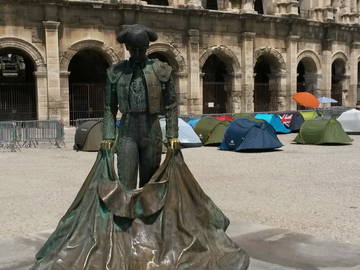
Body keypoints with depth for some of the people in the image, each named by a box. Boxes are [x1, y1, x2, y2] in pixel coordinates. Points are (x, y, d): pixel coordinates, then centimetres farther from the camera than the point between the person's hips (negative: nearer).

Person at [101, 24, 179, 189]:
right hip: (127, 132, 0)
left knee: (149, 184, 7)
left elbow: (171, 106, 5)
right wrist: (108, 136, 1)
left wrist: (172, 135, -1)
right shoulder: (116, 72, 6)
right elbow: (110, 108, 9)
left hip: (152, 130, 0)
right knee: (125, 186, -6)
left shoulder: (161, 70, 3)